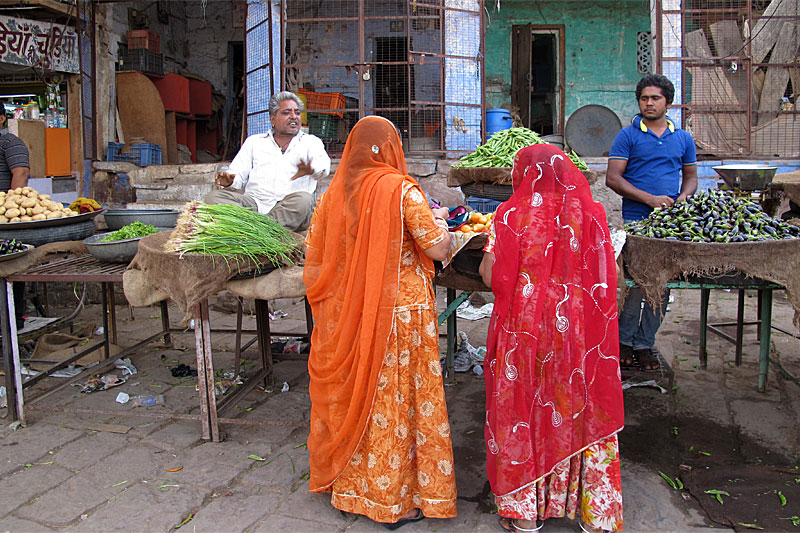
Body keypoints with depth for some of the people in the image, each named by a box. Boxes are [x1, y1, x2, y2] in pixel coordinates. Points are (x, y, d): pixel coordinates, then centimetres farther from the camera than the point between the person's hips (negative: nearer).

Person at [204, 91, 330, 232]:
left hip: (291, 207, -2)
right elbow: (238, 173, 18)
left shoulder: (311, 142, 19)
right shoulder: (254, 141, 26)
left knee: (303, 200, -36)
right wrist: (228, 180, -9)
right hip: (254, 202, 2)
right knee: (214, 196, -22)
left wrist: (312, 170, -29)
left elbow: (323, 165, -3)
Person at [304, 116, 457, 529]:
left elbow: (312, 253, 6)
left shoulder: (333, 194, 1)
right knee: (395, 400, 6)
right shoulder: (402, 190, -11)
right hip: (400, 310, -4)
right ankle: (394, 500, 19)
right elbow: (437, 248, -13)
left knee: (354, 394, 17)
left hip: (346, 316, 5)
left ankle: (350, 486, 33)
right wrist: (440, 221, 6)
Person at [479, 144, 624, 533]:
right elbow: (606, 275, 0)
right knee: (577, 407, 14)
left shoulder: (511, 214, -9)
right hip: (577, 331, 3)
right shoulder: (590, 212, -1)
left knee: (523, 410, 11)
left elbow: (490, 275, -11)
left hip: (524, 327, -2)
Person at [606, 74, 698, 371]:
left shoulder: (683, 138, 15)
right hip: (635, 220, -4)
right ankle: (624, 340, 11)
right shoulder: (628, 136, 2)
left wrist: (683, 197, -1)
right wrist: (650, 199, -14)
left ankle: (644, 343, 15)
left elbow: (690, 175, 22)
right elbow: (612, 179, -5)